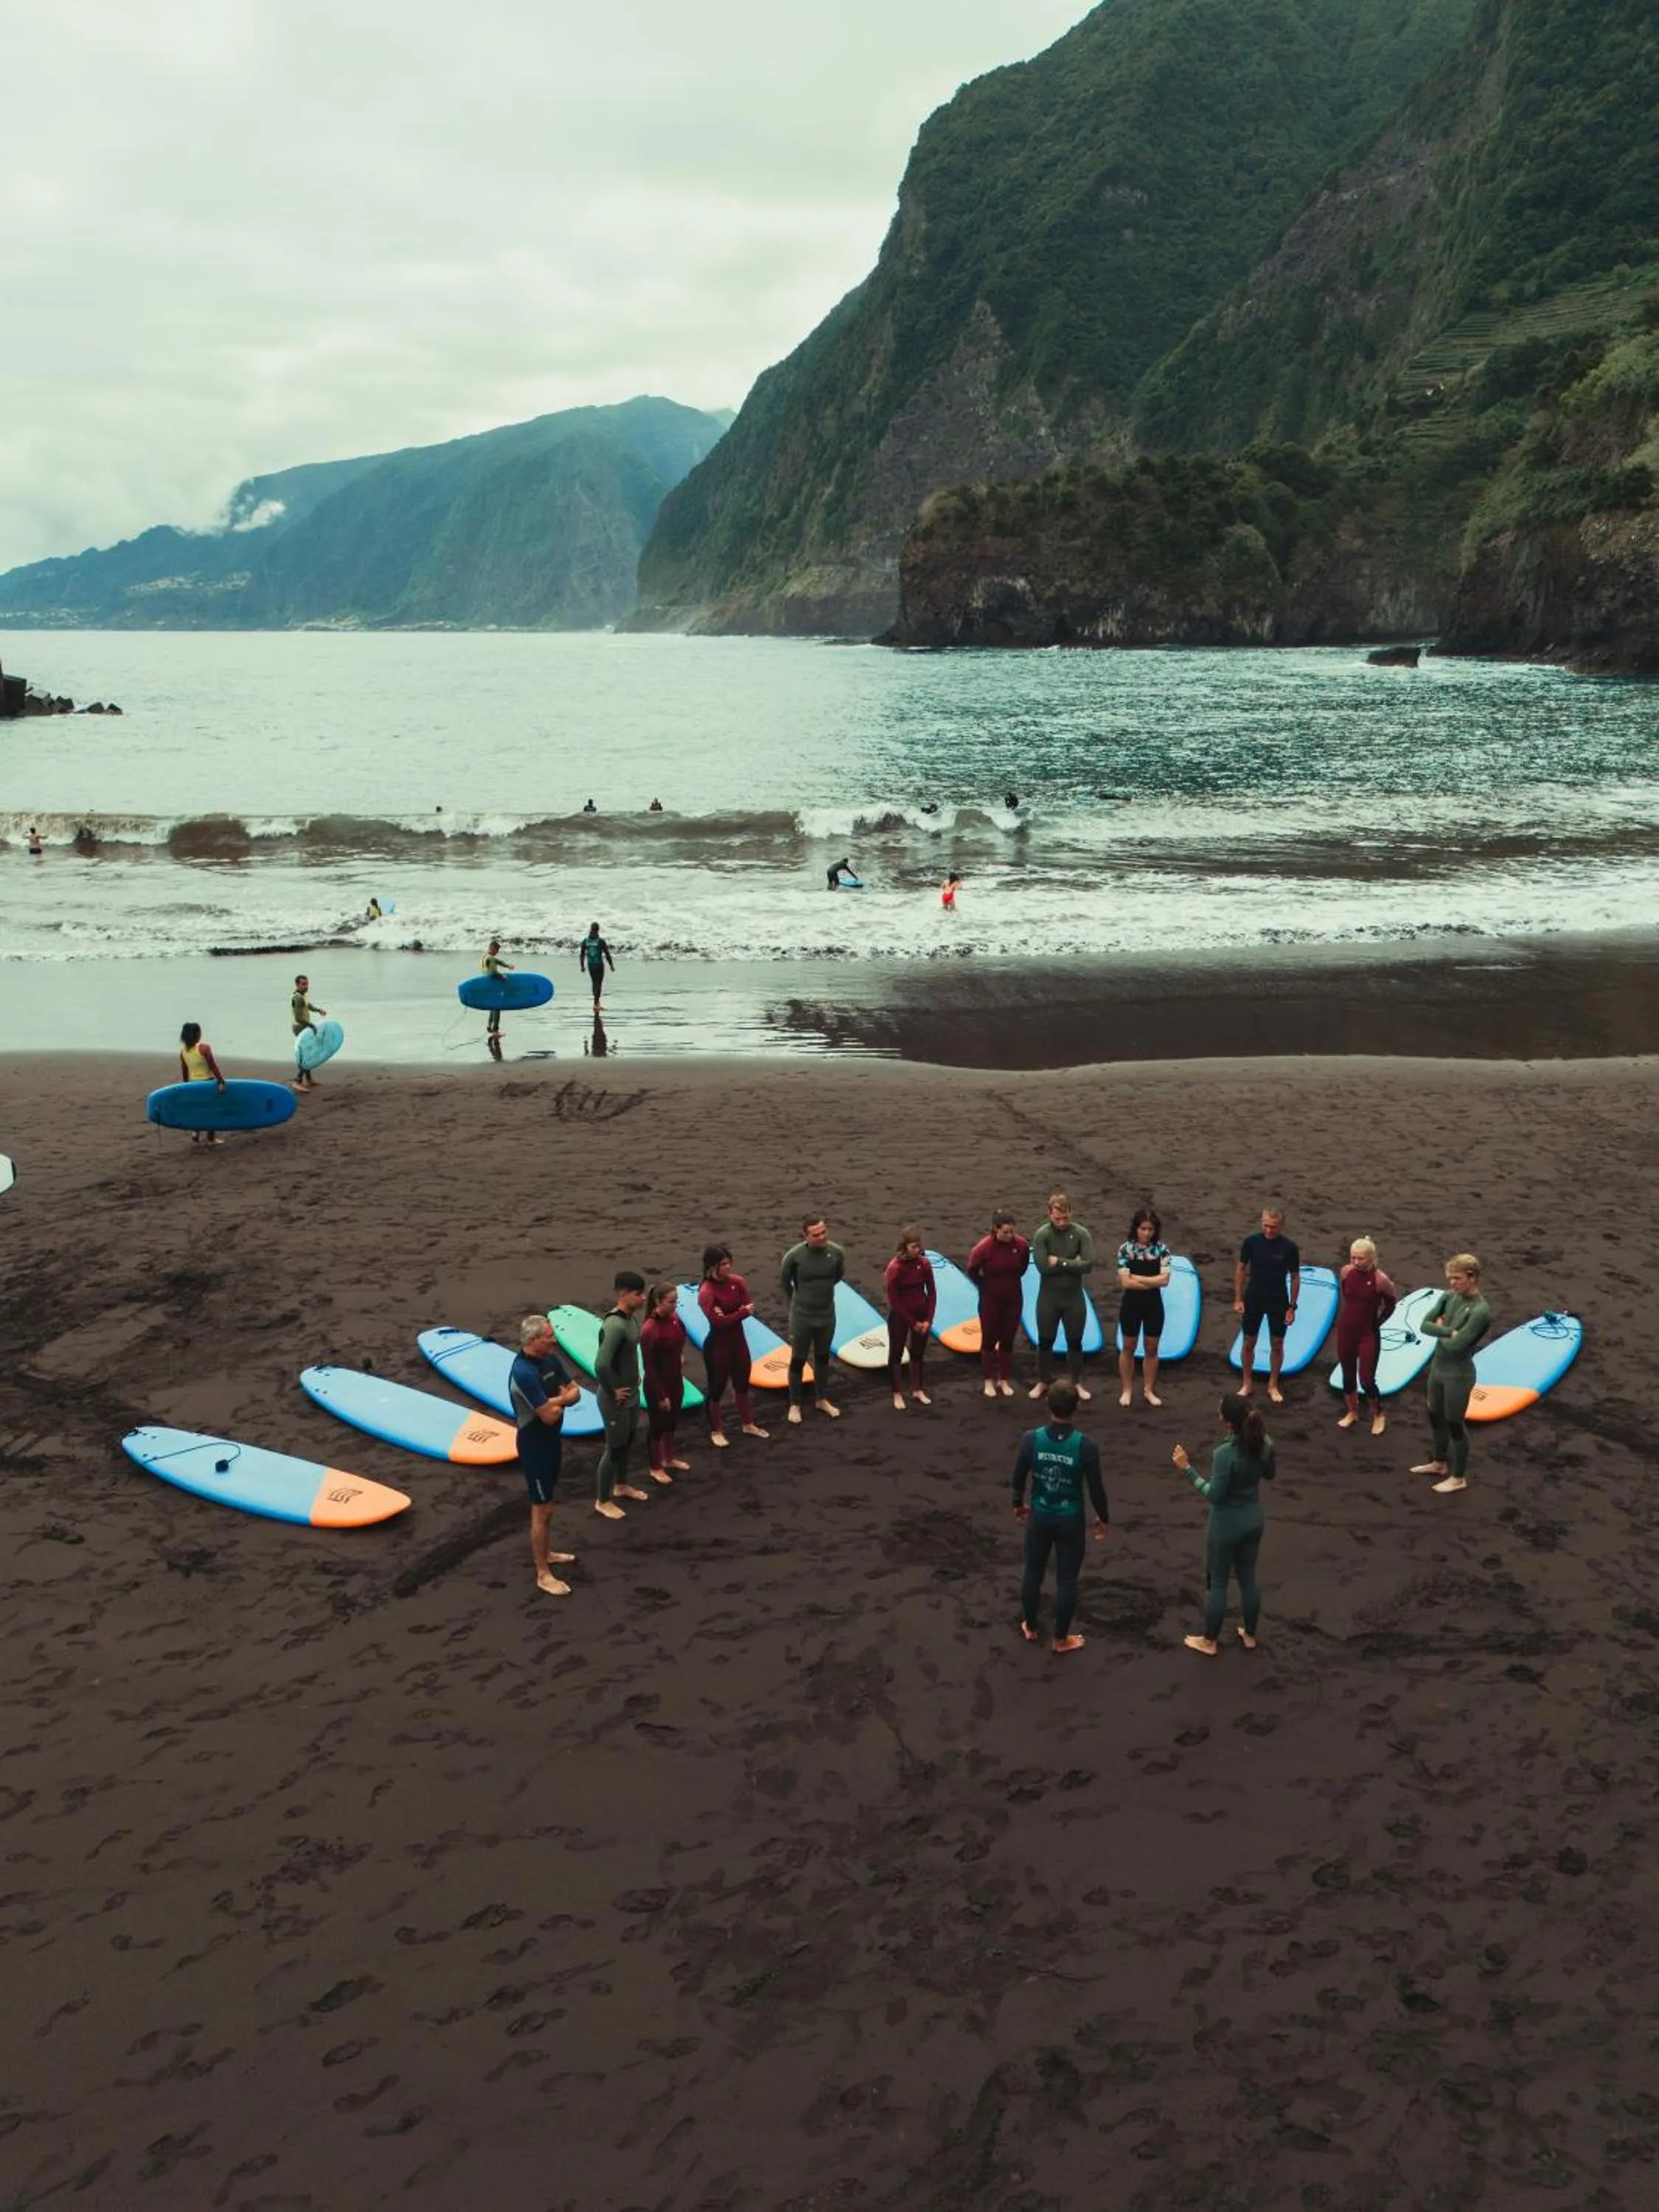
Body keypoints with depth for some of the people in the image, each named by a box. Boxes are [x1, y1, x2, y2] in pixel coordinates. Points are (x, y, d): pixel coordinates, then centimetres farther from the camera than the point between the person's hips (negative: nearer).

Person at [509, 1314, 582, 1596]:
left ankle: (544, 1553, 41)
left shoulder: (551, 1359, -2)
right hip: (534, 1445, -9)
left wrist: (556, 1399, -18)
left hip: (552, 1439, 9)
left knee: (548, 1502, 23)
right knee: (542, 1509, 0)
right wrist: (561, 1398, -8)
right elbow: (549, 1415, -28)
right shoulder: (524, 1372, -30)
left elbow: (575, 1393, 2)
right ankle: (543, 1574, 11)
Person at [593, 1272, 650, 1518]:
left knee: (627, 1442, 25)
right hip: (616, 1398, -9)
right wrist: (612, 1392, -23)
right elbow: (601, 1364, -36)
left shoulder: (633, 1317, 0)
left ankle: (621, 1485, 45)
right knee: (615, 1447, 6)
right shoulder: (615, 1325, -29)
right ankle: (602, 1501, 22)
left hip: (632, 1393, 9)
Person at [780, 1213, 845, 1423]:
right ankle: (795, 1405, 26)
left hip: (827, 1316, 3)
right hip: (801, 1317, -3)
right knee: (798, 1360, 11)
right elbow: (784, 1281, -2)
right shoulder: (795, 1255, -23)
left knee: (823, 1358, 20)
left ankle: (821, 1400, 38)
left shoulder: (837, 1252, -15)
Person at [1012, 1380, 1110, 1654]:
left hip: (1039, 1517, 2)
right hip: (1070, 1520, -2)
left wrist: (1018, 1504, 16)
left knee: (1033, 1573, 21)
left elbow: (1019, 1477, -4)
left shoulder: (1031, 1439, -17)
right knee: (1066, 1580, 14)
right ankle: (1061, 1639, 27)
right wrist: (1104, 1518, 6)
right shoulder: (1086, 1445, -22)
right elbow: (1095, 1487, -12)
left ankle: (1030, 1628, 38)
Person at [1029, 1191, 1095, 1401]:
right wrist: (1072, 1264, -16)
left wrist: (1060, 1262, -18)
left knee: (1075, 1342, 12)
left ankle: (1077, 1383, 26)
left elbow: (1089, 1265, -18)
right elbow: (1043, 1267, -22)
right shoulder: (1042, 1235, -12)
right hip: (1048, 1297, -1)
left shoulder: (1081, 1234, -8)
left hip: (1074, 1297, 1)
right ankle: (1043, 1382, 27)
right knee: (1045, 1341, 12)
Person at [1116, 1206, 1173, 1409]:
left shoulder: (1161, 1249, -5)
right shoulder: (1125, 1249, -9)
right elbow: (1125, 1282, -16)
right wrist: (1153, 1282, -14)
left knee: (1152, 1348, 10)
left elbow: (1165, 1279, -14)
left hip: (1154, 1305, 2)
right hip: (1131, 1304, -2)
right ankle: (1126, 1390, 19)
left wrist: (1137, 1278, -16)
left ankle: (1149, 1389, 22)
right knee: (1128, 1347, 9)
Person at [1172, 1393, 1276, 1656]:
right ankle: (1250, 1636, 38)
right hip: (1254, 1519, 6)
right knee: (1248, 1578, 23)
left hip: (1227, 1525, -6)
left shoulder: (1224, 1453, -30)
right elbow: (1270, 1475, 7)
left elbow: (1214, 1494, -26)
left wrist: (1186, 1469, -24)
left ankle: (1209, 1642, 27)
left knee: (1217, 1582, 12)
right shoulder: (1264, 1443, -10)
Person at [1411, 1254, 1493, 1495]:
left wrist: (1441, 1330, -8)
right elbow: (1424, 1325, -6)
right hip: (1437, 1367, 7)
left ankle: (1459, 1478, 24)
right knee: (1435, 1417, 22)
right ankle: (1440, 1463, 43)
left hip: (1458, 1375, -7)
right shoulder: (1448, 1297, -1)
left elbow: (1455, 1346, -26)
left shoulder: (1480, 1311, -23)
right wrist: (1449, 1332, -19)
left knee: (1455, 1424, 7)